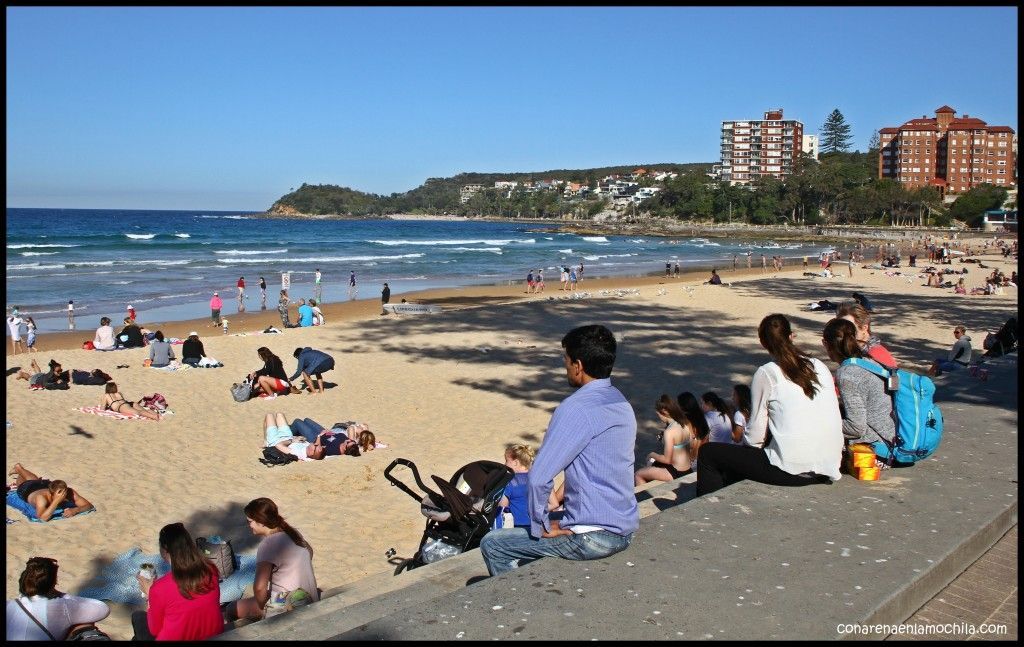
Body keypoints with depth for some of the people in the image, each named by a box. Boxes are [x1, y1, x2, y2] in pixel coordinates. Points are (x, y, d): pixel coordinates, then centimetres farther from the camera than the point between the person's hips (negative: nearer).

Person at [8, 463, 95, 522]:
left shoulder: (70, 493, -43)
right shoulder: (42, 497, -52)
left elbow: (90, 506, -42)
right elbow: (42, 518, -64)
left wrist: (74, 510, -60)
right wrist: (56, 501, -68)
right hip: (27, 490, -3)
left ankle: (19, 468, 65)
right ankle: (18, 469, 63)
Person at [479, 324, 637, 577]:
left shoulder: (576, 408, -21)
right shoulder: (622, 404, 7)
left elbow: (538, 477, -23)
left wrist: (541, 526, -9)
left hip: (593, 537, -9)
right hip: (625, 528, 9)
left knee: (493, 545, 4)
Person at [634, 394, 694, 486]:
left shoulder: (669, 432, -25)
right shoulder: (687, 424, -1)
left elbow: (666, 459, -20)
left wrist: (652, 455, -3)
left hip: (676, 472, -8)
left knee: (638, 475, 3)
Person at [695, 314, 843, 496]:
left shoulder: (767, 373, -5)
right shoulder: (820, 367, 9)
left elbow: (755, 436, -5)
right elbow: (835, 421, 10)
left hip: (792, 471, -7)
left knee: (708, 452, 11)